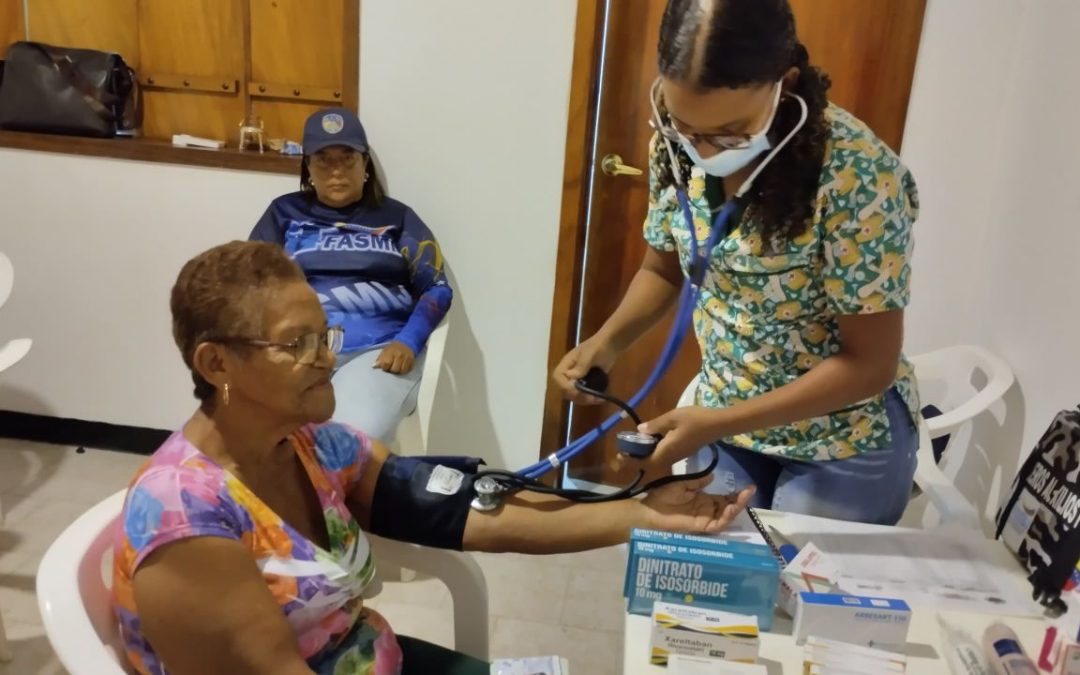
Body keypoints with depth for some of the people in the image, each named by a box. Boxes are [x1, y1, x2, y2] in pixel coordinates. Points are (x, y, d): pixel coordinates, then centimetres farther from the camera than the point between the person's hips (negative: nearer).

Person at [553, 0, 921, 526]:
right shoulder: (676, 147, -12)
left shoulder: (855, 175, -29)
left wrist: (718, 423, -27)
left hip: (842, 445, -4)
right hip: (724, 423, 5)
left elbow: (871, 363, -23)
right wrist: (606, 341, -14)